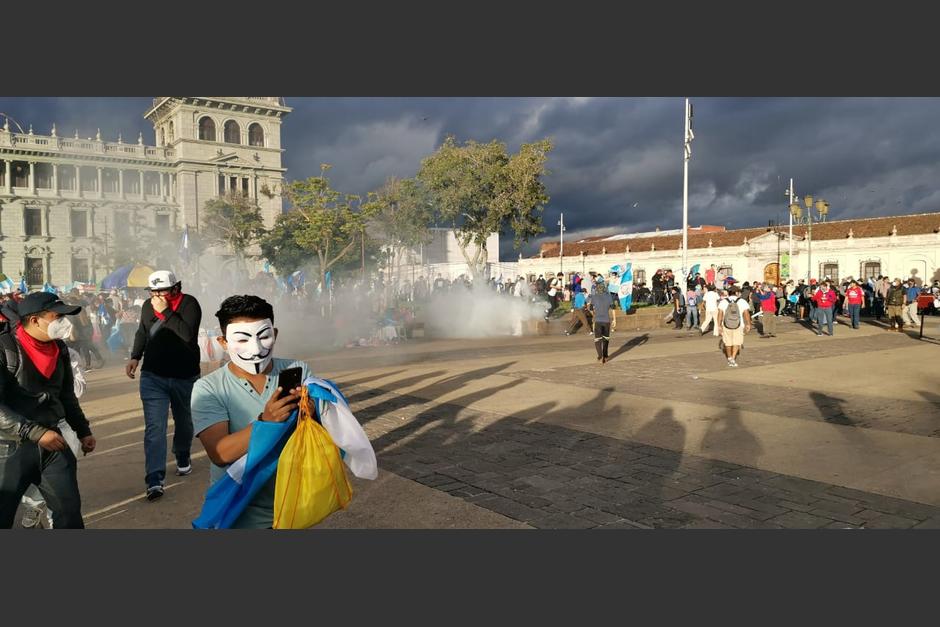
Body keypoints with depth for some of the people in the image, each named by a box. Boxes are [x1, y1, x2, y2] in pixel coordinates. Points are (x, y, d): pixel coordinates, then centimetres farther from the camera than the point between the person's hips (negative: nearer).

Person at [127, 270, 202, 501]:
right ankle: (155, 480, -13)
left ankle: (182, 458, 46)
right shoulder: (148, 306, 0)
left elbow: (188, 334, -29)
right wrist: (135, 357, 6)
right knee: (154, 426, -9)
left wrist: (165, 311, -28)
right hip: (153, 376, 2)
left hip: (185, 376, -2)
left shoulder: (189, 304, -14)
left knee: (183, 421, 19)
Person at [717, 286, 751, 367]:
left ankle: (729, 358, 27)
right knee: (737, 342, 9)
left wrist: (719, 325, -6)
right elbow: (746, 314, -9)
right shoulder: (742, 302, -5)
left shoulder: (723, 302, -4)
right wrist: (748, 324, 0)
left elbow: (720, 314, -9)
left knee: (728, 342, 16)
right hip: (739, 326, -1)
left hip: (726, 326, 1)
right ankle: (733, 358, -7)